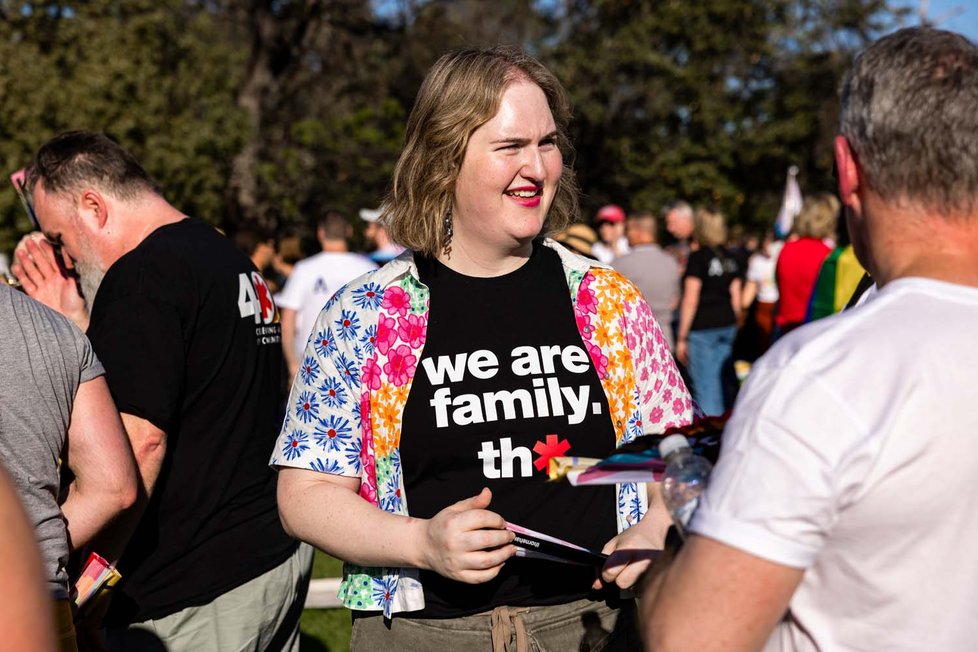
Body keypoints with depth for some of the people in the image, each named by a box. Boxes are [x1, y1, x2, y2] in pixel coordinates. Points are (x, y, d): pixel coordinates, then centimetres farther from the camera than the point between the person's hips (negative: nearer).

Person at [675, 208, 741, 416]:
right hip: (727, 324, 7)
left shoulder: (698, 257, -9)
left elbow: (690, 300, -12)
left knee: (705, 387, -5)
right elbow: (736, 298, 13)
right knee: (725, 383, 13)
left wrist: (681, 337, -9)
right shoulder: (729, 258, 10)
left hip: (702, 327, -7)